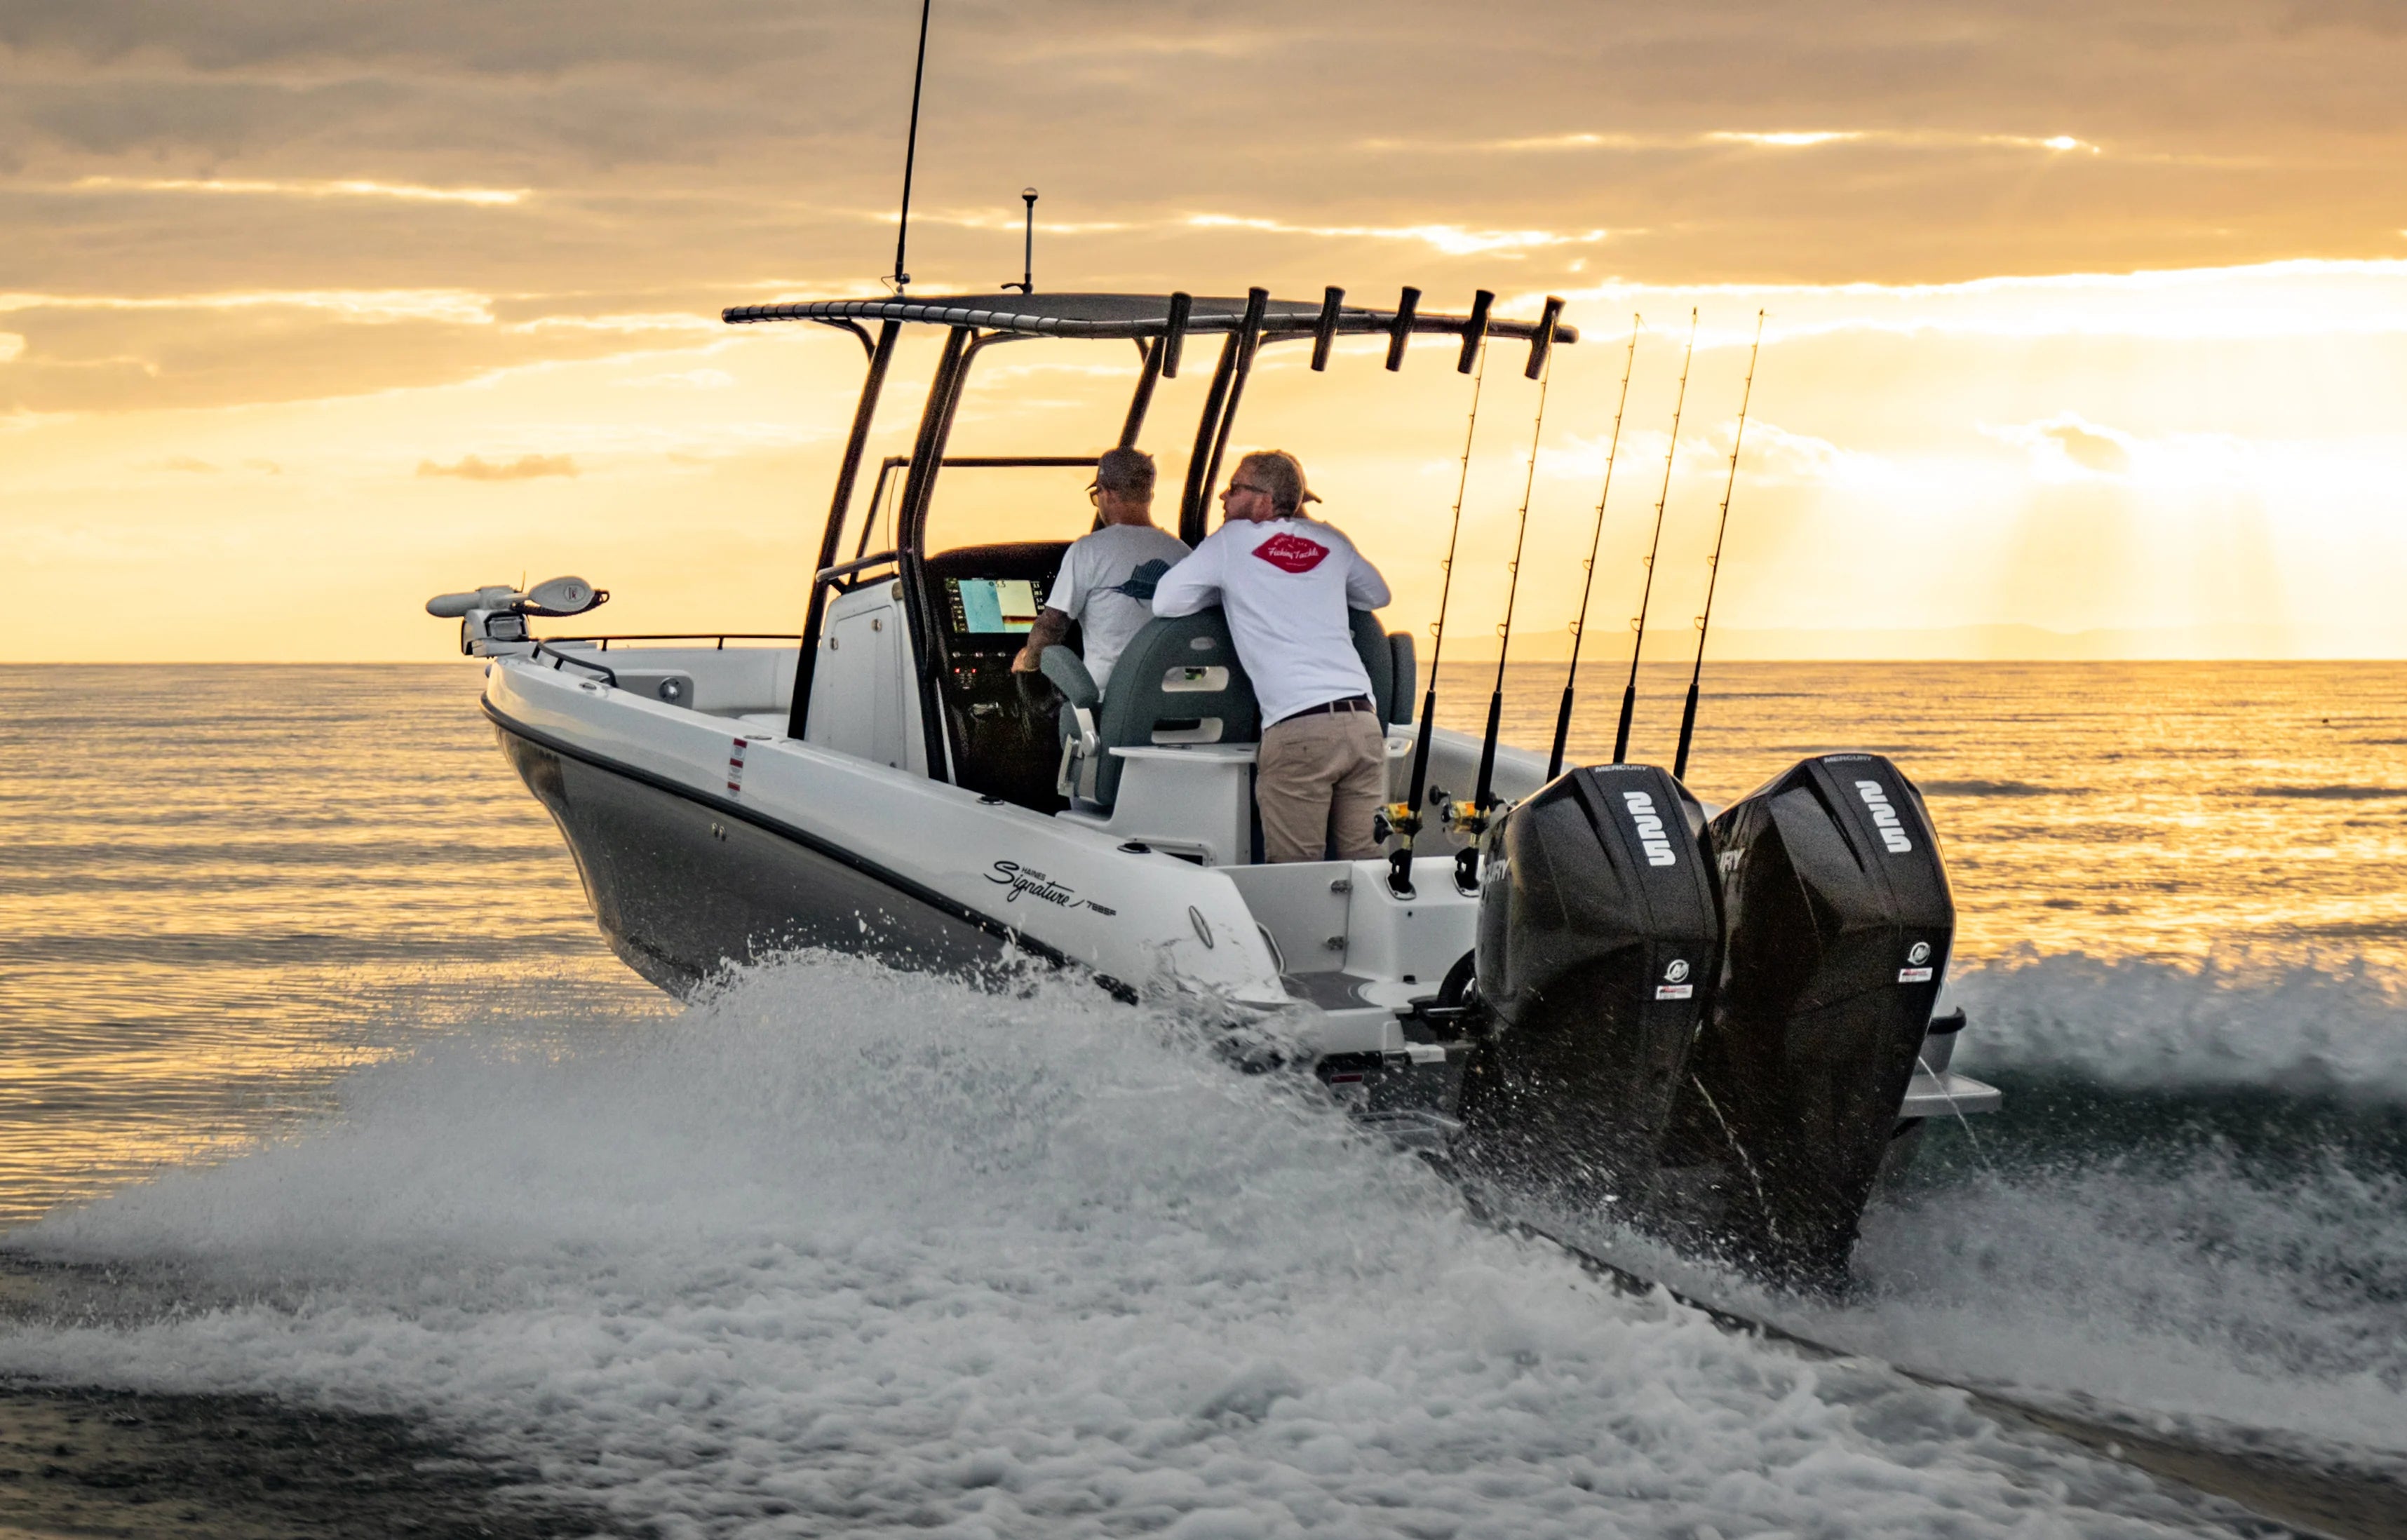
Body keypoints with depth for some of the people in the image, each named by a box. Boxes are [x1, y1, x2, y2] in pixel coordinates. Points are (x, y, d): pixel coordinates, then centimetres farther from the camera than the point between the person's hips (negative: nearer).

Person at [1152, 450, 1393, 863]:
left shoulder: (1233, 540, 7)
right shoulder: (1331, 541, 18)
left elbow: (1165, 602, 11)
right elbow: (1378, 595, 34)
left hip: (1296, 730, -4)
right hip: (1363, 719, 5)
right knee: (1366, 862, 6)